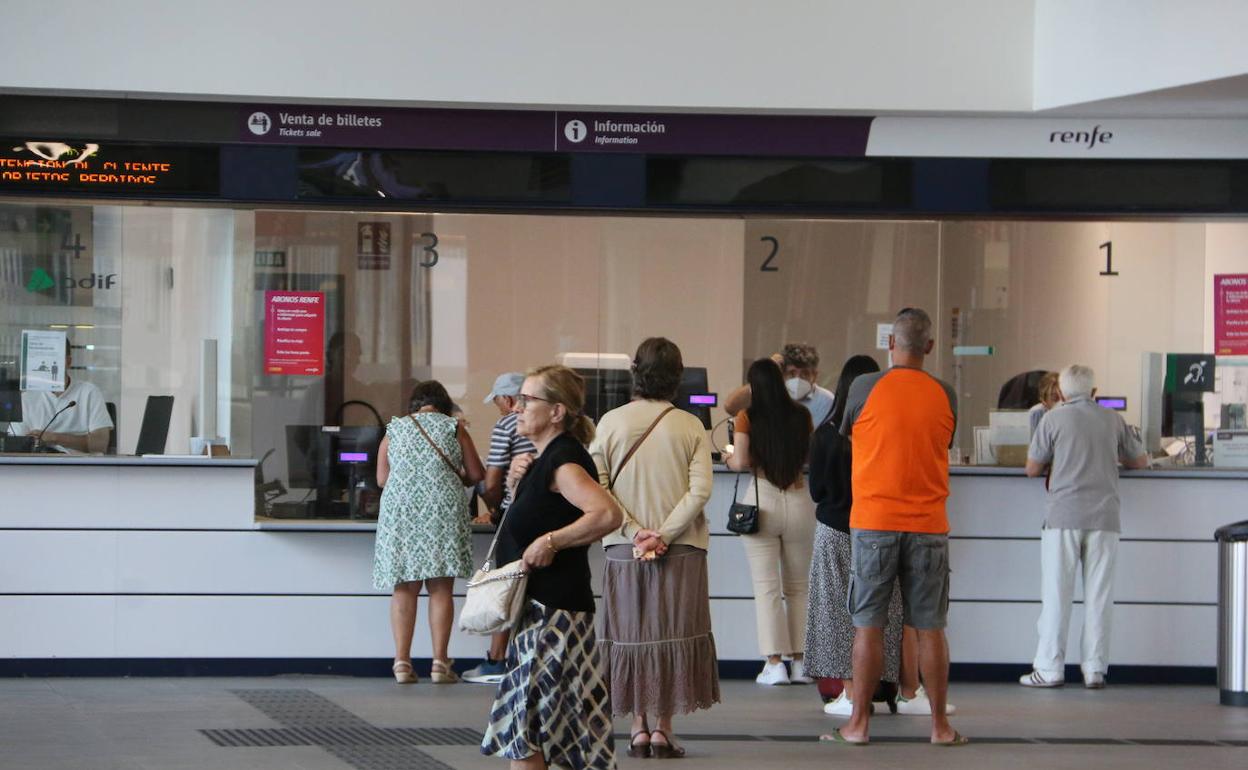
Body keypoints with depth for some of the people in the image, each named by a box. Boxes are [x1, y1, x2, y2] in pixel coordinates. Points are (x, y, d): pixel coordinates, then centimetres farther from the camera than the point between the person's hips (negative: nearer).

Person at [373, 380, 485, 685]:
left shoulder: (394, 430, 11)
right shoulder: (453, 428, 6)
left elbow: (381, 479, 10)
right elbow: (476, 475, 7)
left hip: (400, 510, 1)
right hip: (443, 509, -1)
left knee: (404, 588, 3)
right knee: (440, 589, 0)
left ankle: (402, 662, -3)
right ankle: (440, 663, -4)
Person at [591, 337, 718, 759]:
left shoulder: (610, 423, -2)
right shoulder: (690, 427, -3)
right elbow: (700, 490, -11)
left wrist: (635, 533, -8)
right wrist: (664, 534, -11)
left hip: (624, 549, 1)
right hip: (681, 551, -1)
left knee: (630, 633, 8)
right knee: (674, 633, 5)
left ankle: (638, 727, 8)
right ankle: (663, 727, 2)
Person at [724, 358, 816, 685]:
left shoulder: (747, 418, -6)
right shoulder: (801, 416, 2)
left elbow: (741, 462, -10)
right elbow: (809, 457, 9)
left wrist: (729, 459, 12)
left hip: (762, 499, -3)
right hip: (799, 500, 3)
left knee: (766, 587, 1)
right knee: (799, 586, 12)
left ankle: (774, 663, -4)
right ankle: (800, 662, 11)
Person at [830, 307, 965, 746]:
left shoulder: (865, 389, -5)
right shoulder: (944, 396, 1)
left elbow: (847, 436, 11)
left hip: (874, 523, -2)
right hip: (928, 525, 2)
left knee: (868, 626, 3)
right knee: (930, 629, 6)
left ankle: (859, 723, 5)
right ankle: (940, 725, 9)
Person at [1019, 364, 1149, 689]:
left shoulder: (1054, 419, 1)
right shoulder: (1113, 420, 9)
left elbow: (1032, 468, 5)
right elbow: (1140, 461, 19)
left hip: (1063, 515, -2)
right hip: (1104, 516, 2)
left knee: (1056, 594, 1)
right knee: (1099, 596, 4)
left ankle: (1049, 668, 1)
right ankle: (1095, 669, 4)